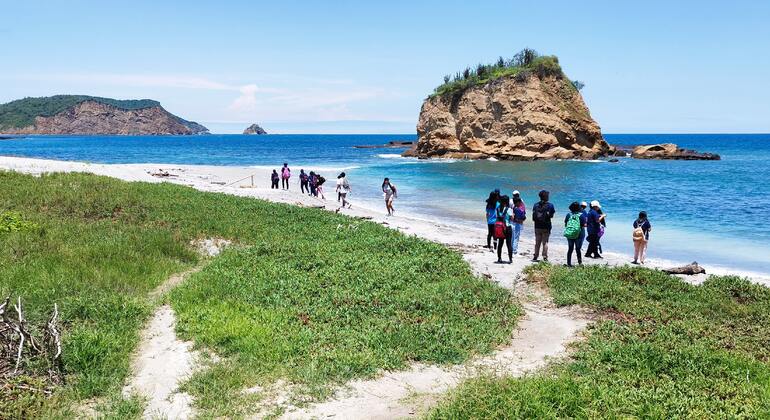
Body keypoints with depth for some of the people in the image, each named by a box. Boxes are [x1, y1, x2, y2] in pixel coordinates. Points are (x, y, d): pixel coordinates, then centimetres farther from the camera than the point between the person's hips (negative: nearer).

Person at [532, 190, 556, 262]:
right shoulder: (550, 205, -7)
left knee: (537, 242, 11)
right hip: (546, 227, -3)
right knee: (545, 242, 3)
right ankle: (545, 257, 2)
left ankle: (535, 257, 13)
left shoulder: (535, 205, 4)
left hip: (537, 226, 3)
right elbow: (551, 215, -5)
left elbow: (533, 216, 4)